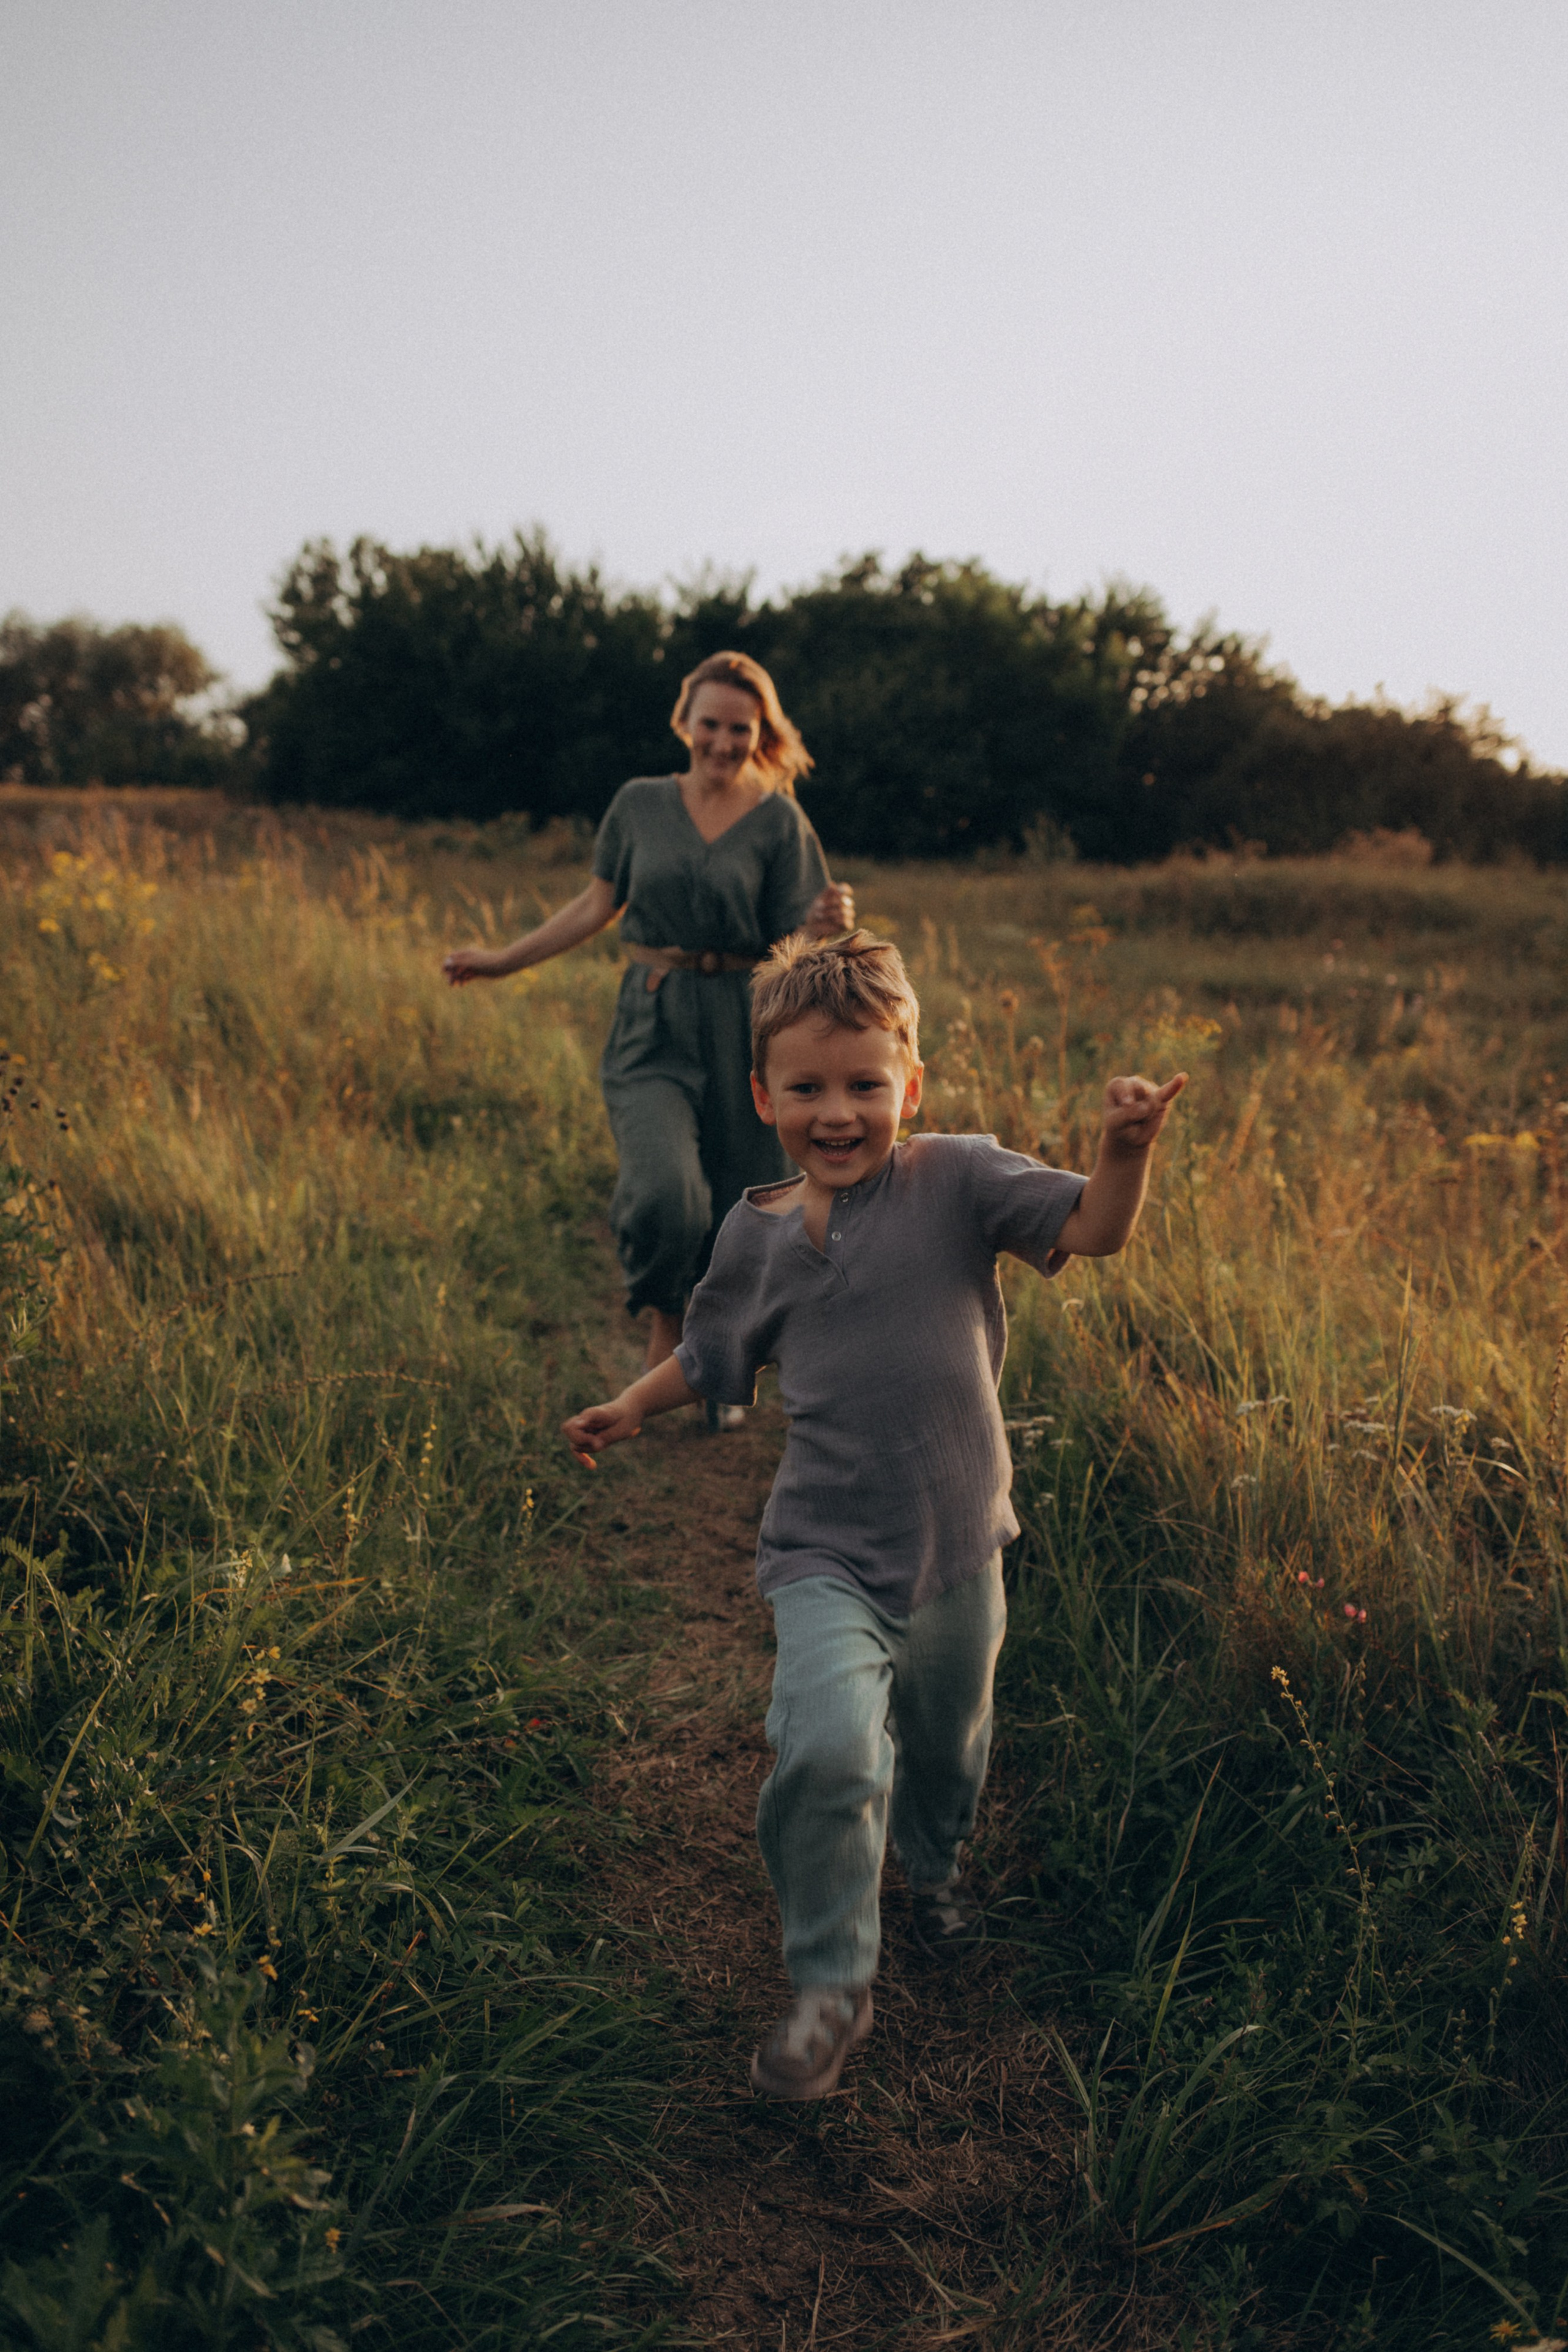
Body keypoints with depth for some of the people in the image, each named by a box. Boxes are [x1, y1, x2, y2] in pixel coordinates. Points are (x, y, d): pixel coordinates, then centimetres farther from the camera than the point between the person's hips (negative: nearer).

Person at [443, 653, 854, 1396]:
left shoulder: (778, 820, 2)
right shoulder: (641, 804, 7)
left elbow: (792, 942, 0)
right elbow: (598, 905, 16)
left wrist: (826, 923, -22)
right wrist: (505, 959, 17)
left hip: (743, 1031, 0)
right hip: (653, 1026, 0)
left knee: (737, 1208, 5)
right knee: (663, 1190, -22)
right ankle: (664, 1326, 10)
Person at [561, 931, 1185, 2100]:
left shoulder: (957, 1180, -9)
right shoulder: (757, 1235, -1)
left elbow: (1091, 1228, -22)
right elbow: (712, 1355, 18)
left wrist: (1127, 1150, -39)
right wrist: (630, 1409, 12)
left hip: (958, 1546, 1)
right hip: (827, 1554, 0)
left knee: (948, 1749, 22)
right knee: (828, 1750, -22)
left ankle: (931, 1868, 57)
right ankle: (830, 1984, 3)